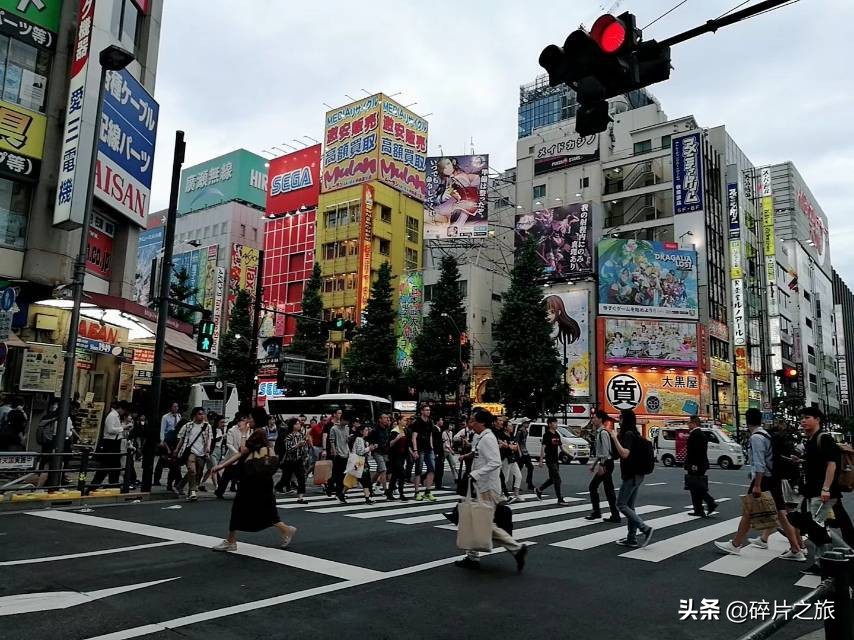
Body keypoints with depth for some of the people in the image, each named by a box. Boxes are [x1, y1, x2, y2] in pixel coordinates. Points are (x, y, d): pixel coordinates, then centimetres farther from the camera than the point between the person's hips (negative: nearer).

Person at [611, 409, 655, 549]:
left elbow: (624, 454, -26)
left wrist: (615, 438, -21)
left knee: (621, 504, -3)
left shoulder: (628, 434, -15)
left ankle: (645, 528, -10)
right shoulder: (635, 434, 15)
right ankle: (632, 539, 13)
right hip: (637, 475, 10)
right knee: (629, 506, 12)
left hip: (631, 476, -10)